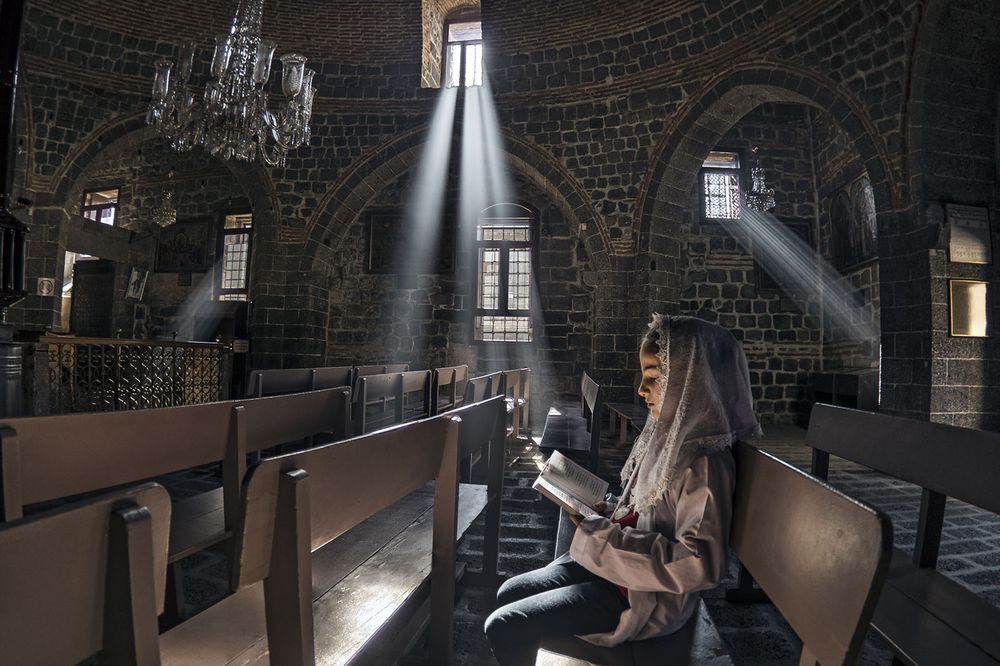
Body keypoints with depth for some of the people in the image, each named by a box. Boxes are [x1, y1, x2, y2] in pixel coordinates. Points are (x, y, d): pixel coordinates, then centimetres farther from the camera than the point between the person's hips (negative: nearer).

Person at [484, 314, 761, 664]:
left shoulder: (704, 464, -26)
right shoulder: (669, 438, 1)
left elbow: (699, 564, -31)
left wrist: (600, 534, -27)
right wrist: (606, 513, -4)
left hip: (642, 596, -8)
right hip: (614, 563, 8)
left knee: (503, 626, -9)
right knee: (508, 595, 14)